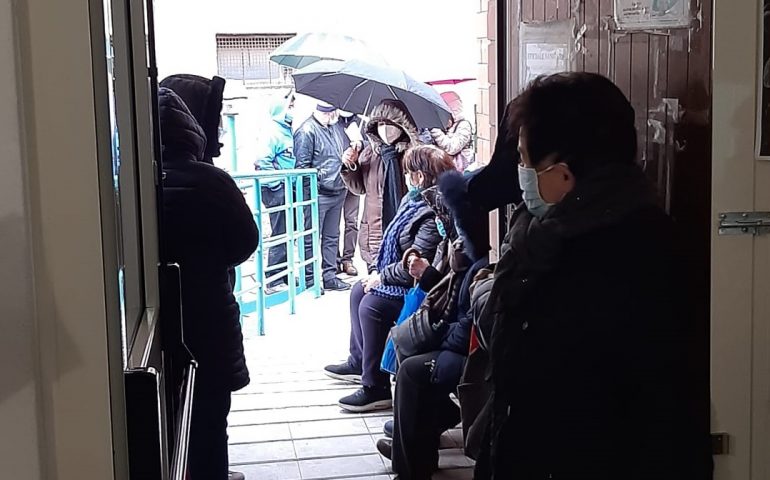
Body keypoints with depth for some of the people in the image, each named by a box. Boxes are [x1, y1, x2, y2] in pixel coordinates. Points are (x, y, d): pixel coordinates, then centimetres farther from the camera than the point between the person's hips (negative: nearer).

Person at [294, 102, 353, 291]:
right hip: (318, 195, -8)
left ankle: (330, 275, 23)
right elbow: (302, 165, -15)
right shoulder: (307, 131, -12)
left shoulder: (336, 129, 14)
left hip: (337, 193, 8)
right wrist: (310, 192, -16)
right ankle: (309, 278, 9)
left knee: (332, 237, 14)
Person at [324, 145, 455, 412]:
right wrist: (379, 272, 5)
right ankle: (359, 362, 30)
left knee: (372, 306, -23)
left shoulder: (433, 215, -28)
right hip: (399, 276, 12)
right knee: (359, 291, 16)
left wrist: (381, 276, -15)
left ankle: (376, 388, -13)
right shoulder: (416, 199, 5)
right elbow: (395, 243, 14)